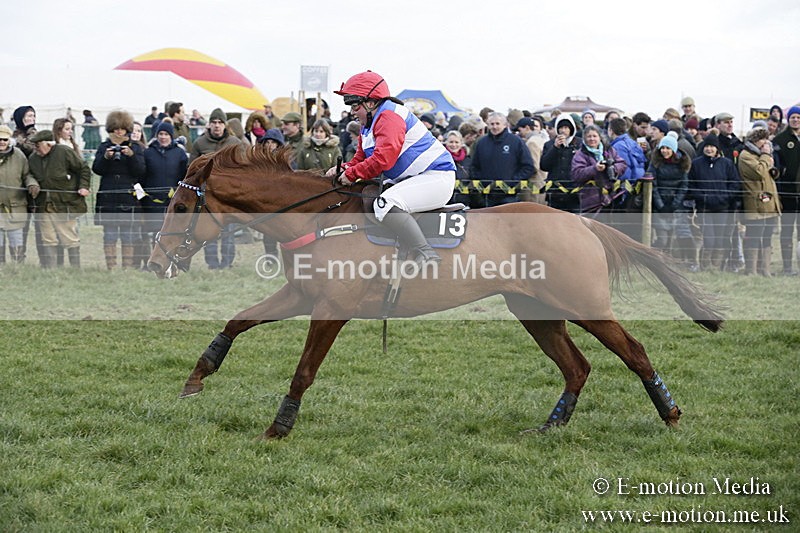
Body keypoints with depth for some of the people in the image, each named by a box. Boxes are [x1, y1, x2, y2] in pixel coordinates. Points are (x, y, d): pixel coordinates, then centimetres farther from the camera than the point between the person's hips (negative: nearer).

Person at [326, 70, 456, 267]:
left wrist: (351, 174, -18)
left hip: (436, 177, -12)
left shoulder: (389, 117, -17)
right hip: (409, 180, 12)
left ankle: (426, 256, -35)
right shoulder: (368, 126, 17)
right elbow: (361, 158, 19)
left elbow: (383, 160, -28)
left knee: (386, 203, -32)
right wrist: (344, 169, -3)